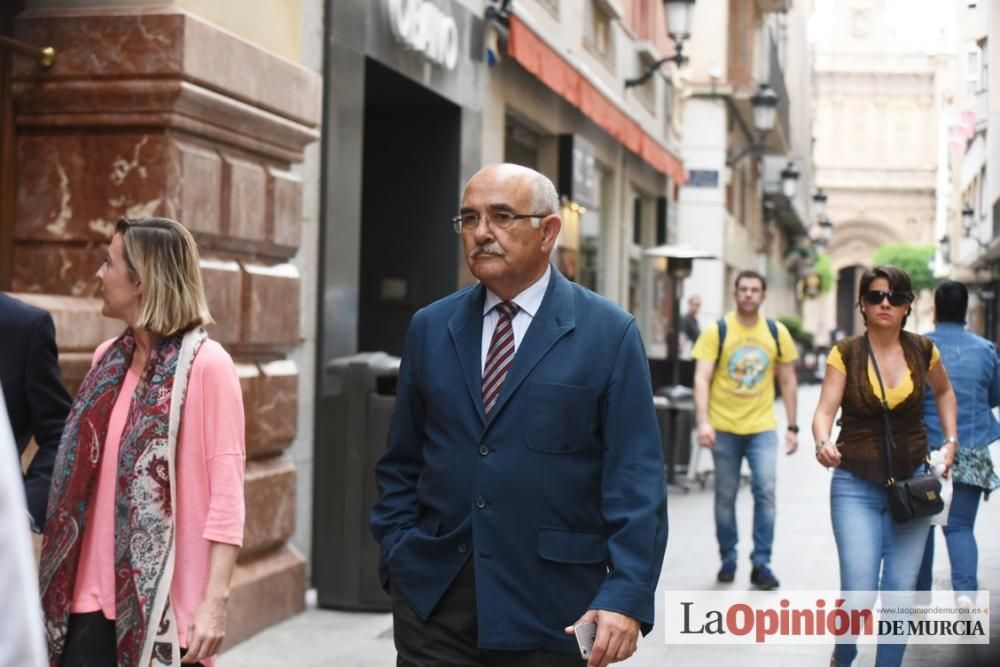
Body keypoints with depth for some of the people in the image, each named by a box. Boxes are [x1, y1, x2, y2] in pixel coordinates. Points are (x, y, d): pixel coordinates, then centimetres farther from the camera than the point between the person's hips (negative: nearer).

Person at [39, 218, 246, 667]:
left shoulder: (205, 364, -9)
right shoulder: (107, 360, 10)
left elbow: (226, 491, -12)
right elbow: (80, 481, 15)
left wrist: (215, 601, -18)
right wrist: (58, 578, 12)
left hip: (165, 602, -6)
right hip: (93, 595, 6)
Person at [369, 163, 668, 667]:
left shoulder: (609, 333, -4)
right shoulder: (430, 328, 8)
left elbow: (635, 479, -8)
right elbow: (401, 465, 12)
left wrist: (627, 595, -17)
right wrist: (398, 557, 1)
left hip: (551, 607, -2)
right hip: (433, 599, 3)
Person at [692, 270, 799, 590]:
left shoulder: (777, 333, 3)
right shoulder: (716, 331, -4)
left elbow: (788, 381, 10)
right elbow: (702, 378, -10)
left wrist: (792, 427, 7)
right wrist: (703, 422, -22)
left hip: (762, 427, 1)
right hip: (724, 428, -1)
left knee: (765, 492, -8)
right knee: (725, 496, 8)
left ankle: (761, 563, 1)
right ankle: (728, 559, 22)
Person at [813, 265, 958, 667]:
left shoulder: (922, 350, 2)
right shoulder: (845, 353, -6)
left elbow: (944, 391, 22)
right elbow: (825, 411, -14)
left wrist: (951, 440, 11)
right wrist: (823, 443, -34)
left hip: (912, 482, 2)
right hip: (857, 487, -2)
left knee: (901, 592, 1)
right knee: (859, 596, -9)